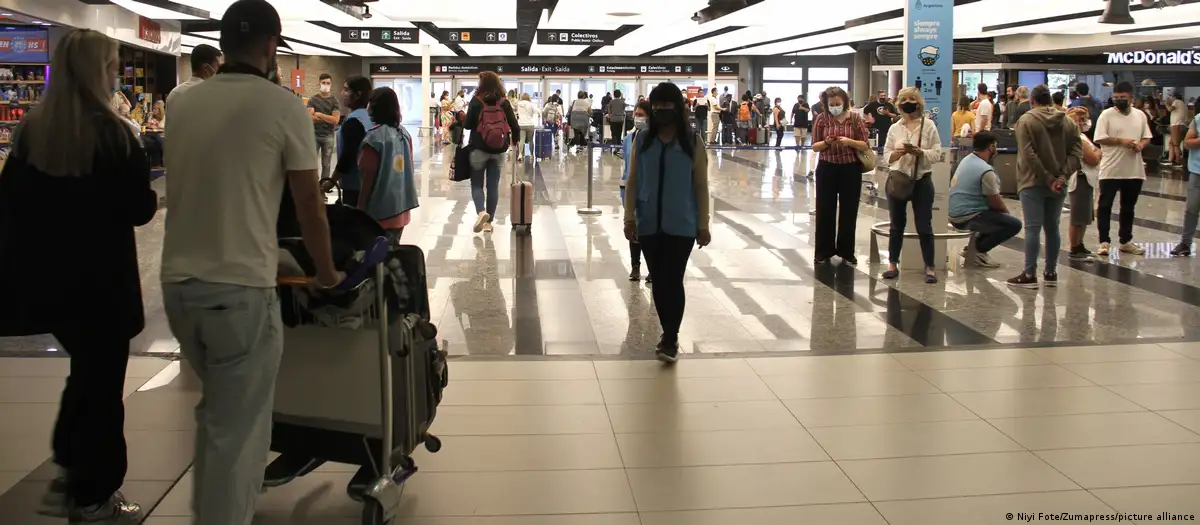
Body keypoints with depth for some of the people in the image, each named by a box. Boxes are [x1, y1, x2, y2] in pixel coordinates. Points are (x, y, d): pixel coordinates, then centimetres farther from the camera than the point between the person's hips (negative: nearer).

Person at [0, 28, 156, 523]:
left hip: (47, 274, 6)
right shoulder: (113, 134, -15)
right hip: (101, 277, -6)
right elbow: (139, 208, -12)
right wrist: (154, 198, 8)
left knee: (84, 370, 23)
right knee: (102, 379, 6)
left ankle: (70, 476, 30)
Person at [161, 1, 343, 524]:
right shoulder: (282, 106, -7)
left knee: (216, 412, 25)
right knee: (237, 430, 6)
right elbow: (309, 204, -2)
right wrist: (327, 273, 13)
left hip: (177, 282, 7)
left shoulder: (181, 105, 9)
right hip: (240, 289, -6)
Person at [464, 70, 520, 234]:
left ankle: (481, 212, -18)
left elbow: (468, 125, -7)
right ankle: (489, 221, 12)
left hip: (479, 149, -2)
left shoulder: (476, 101, -8)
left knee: (477, 184, 8)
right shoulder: (504, 103, -1)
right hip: (498, 151, 3)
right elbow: (515, 126, -1)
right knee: (493, 185, 10)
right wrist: (514, 140, 18)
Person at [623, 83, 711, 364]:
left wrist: (703, 225, -1)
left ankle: (671, 339, 5)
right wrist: (629, 217, -1)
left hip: (681, 224, -3)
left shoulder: (692, 142, -2)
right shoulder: (642, 140, 4)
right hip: (649, 224, 3)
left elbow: (701, 185, 0)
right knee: (658, 281, 9)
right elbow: (632, 181, 6)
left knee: (673, 281, -6)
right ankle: (668, 334, 23)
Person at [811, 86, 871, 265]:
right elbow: (814, 146, 1)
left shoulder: (855, 119, -1)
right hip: (827, 168, 0)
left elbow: (865, 146, -2)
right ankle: (823, 251, 16)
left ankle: (846, 251, 19)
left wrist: (849, 141, -19)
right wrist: (826, 143, -20)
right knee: (825, 211, 4)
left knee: (849, 211, 7)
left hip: (851, 169, 0)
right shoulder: (822, 119, -1)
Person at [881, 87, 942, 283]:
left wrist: (918, 152, -21)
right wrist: (898, 153, -16)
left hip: (922, 180, -2)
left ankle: (930, 267, 8)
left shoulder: (929, 126, -2)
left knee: (924, 226, 0)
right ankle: (893, 264, 19)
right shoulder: (894, 128, 6)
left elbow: (937, 154, -6)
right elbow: (886, 155, 4)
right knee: (897, 225, 10)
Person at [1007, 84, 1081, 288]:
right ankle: (1051, 273, 19)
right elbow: (1076, 152, 0)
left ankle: (1030, 275, -3)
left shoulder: (1026, 120, -7)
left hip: (1033, 182, -5)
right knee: (1052, 227, 13)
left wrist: (1047, 178, -13)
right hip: (1058, 184, 5)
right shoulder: (1068, 122, 9)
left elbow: (1028, 155, -16)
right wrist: (1062, 176, -8)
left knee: (1033, 228, -4)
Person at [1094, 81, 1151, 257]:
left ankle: (1125, 241, 24)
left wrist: (1141, 145, -10)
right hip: (1110, 170, -4)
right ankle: (1104, 242, 5)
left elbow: (1147, 137, 11)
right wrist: (1120, 141, -22)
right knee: (1104, 206, -3)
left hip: (1134, 170, 4)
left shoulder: (1140, 115, 7)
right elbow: (1100, 138, -12)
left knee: (1128, 207, 14)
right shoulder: (1107, 114, -6)